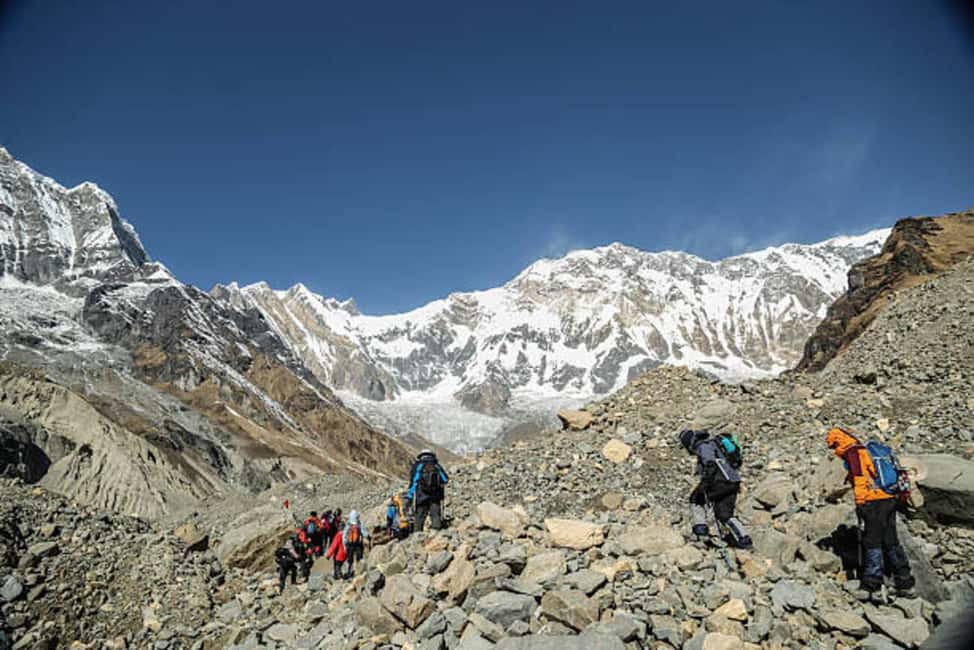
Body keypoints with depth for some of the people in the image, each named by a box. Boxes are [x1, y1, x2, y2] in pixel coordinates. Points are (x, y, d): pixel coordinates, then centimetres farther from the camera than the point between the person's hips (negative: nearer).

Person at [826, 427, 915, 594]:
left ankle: (873, 580, 1)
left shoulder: (852, 452, -7)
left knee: (872, 541, -2)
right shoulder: (867, 451, 21)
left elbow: (860, 479, -15)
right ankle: (904, 577, 21)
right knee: (890, 540, 16)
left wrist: (860, 503, -13)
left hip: (874, 502, -9)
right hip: (890, 499, 9)